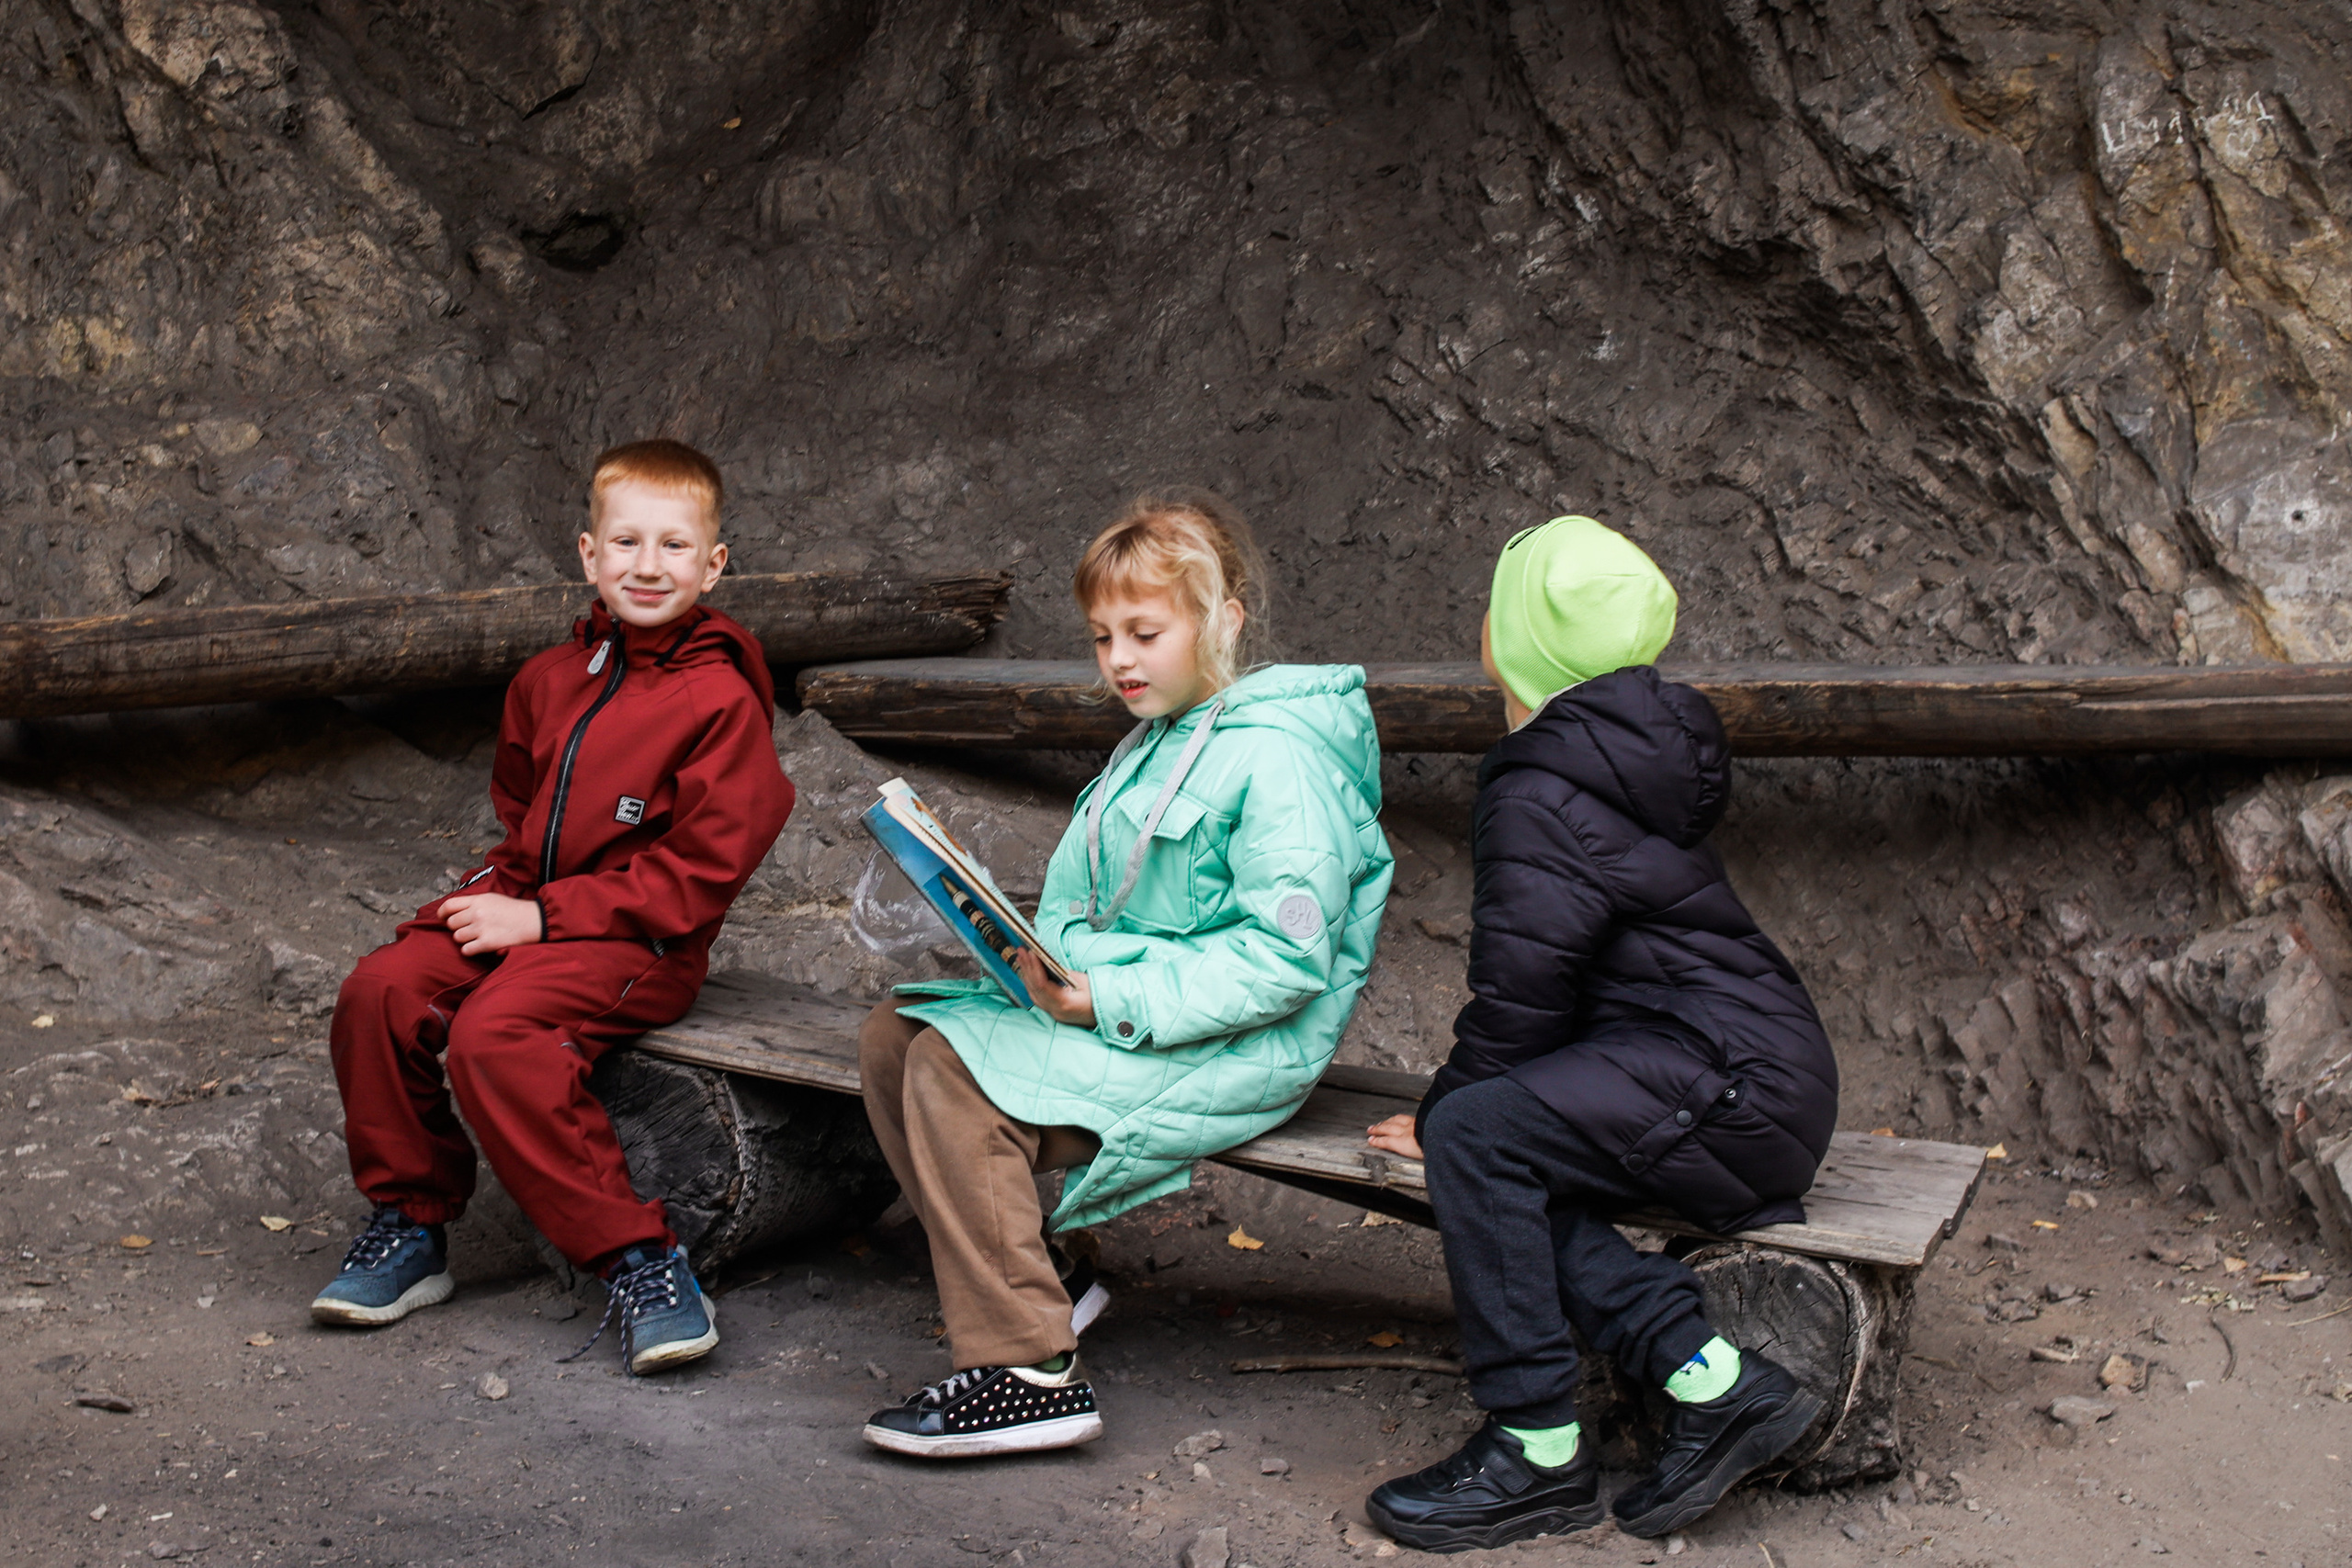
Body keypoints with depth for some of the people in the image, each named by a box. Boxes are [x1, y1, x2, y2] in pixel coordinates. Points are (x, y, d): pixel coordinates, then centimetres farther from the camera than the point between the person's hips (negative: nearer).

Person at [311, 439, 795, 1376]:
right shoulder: (551, 680, 13)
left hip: (641, 942, -7)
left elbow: (701, 869, -14)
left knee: (492, 1033, -30)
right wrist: (499, 888, 4)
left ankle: (635, 1257, -22)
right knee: (381, 990, -14)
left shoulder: (721, 699, -9)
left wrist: (545, 914, -16)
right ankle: (409, 1226, 3)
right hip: (531, 910, 7)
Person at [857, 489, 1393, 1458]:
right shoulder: (1153, 745, 17)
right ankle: (1026, 1277, 4)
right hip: (1120, 1006, 10)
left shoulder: (1276, 757, -14)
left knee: (955, 1072, -25)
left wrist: (1119, 1003, -24)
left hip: (1237, 1045, -10)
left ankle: (1029, 1373, -23)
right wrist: (1051, 962, -2)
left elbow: (1287, 961, -21)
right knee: (892, 1038, -1)